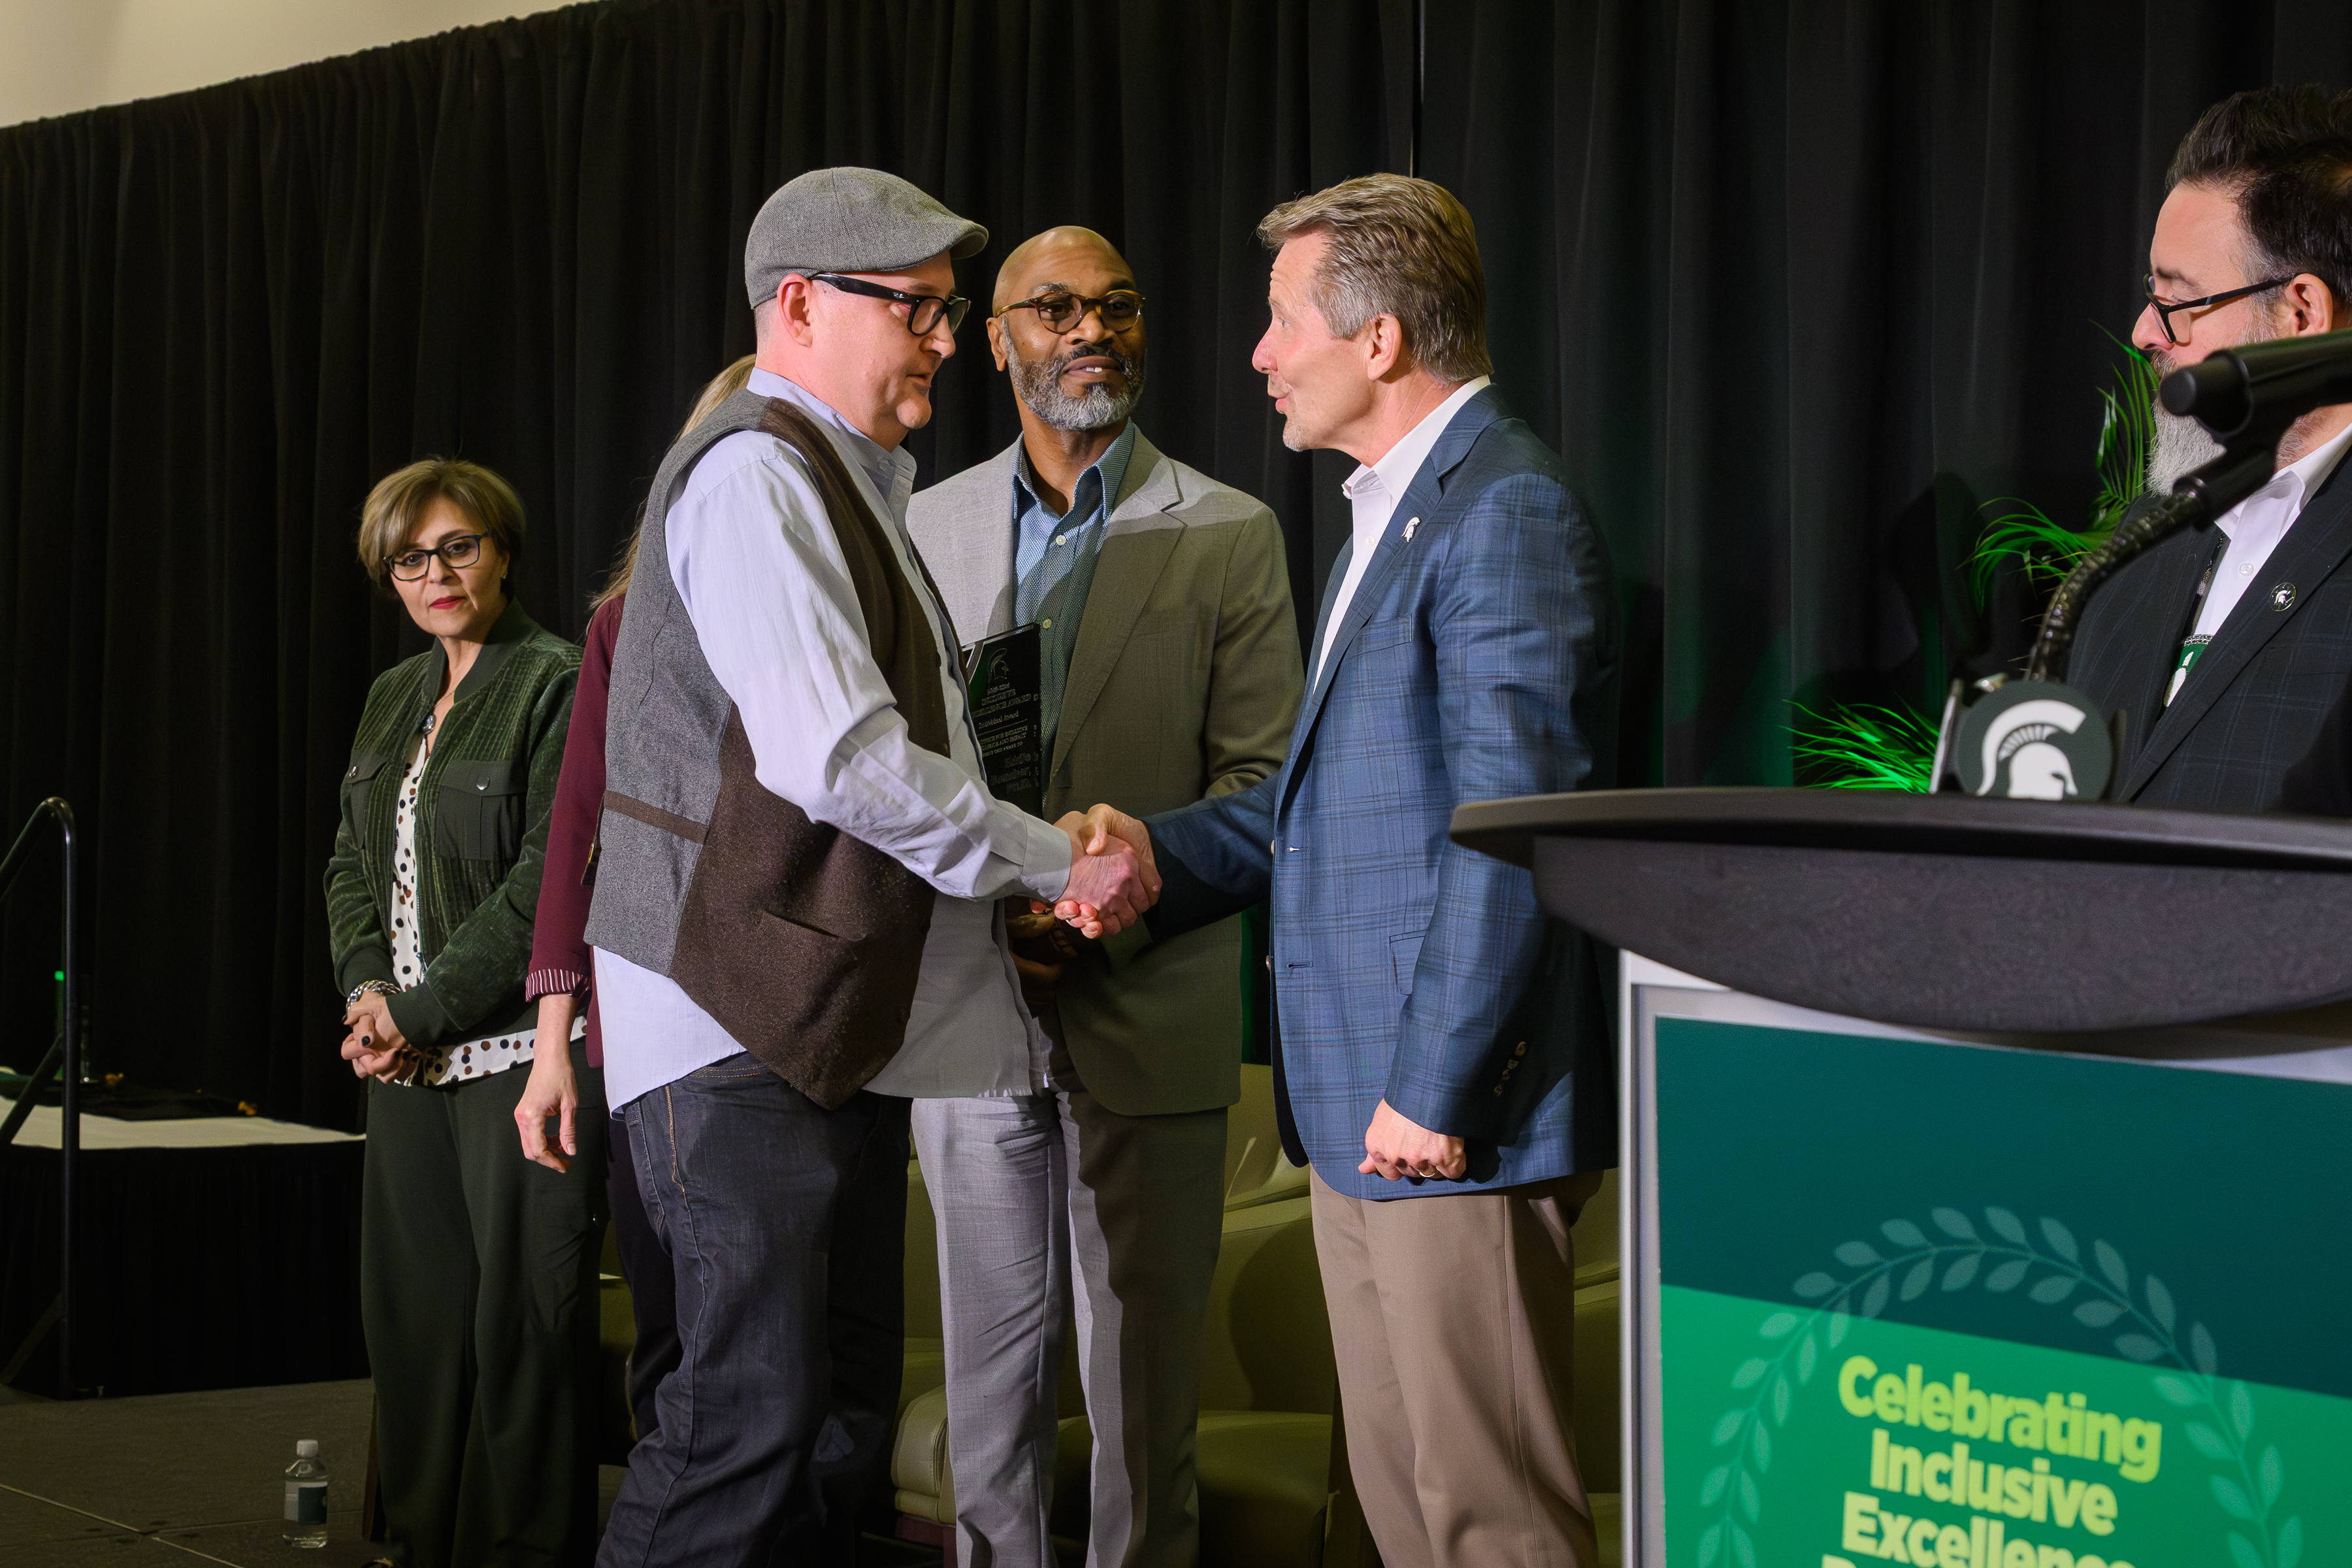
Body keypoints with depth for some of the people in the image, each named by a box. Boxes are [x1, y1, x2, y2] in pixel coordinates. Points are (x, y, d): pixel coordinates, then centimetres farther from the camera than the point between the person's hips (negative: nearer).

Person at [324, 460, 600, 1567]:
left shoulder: (557, 686, -7)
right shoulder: (393, 699, 18)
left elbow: (551, 876, -14)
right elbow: (352, 864, 18)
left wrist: (426, 1010, -13)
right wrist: (366, 990, 0)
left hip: (521, 1047, -7)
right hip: (409, 1057, 7)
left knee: (521, 1318, -4)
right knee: (411, 1311, 8)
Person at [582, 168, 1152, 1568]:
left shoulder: (852, 490, 21)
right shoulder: (754, 473, -12)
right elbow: (835, 755, -22)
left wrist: (1021, 888, 11)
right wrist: (1056, 863, -13)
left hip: (844, 1022, 11)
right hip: (743, 1028, -11)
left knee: (844, 1416, 12)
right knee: (752, 1419, -12)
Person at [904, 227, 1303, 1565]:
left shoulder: (1230, 534, 2)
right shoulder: (926, 524, 11)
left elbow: (1262, 777, -3)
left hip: (1148, 1010, -2)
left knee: (1145, 1372, 2)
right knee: (989, 1363, 8)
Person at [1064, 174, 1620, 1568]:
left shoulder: (1506, 510, -14)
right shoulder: (1395, 508, 19)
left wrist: (1436, 1088, -20)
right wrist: (1166, 850, 11)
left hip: (1456, 1116, -10)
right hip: (1361, 1108, 10)